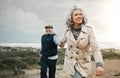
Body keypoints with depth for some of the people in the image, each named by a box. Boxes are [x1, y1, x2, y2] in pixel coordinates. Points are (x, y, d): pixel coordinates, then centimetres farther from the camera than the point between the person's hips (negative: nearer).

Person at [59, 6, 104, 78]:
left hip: (83, 64, -1)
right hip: (70, 62, 2)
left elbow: (95, 48, -21)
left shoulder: (89, 30, -13)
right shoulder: (68, 31, -5)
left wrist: (99, 64, -35)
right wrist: (62, 43, 42)